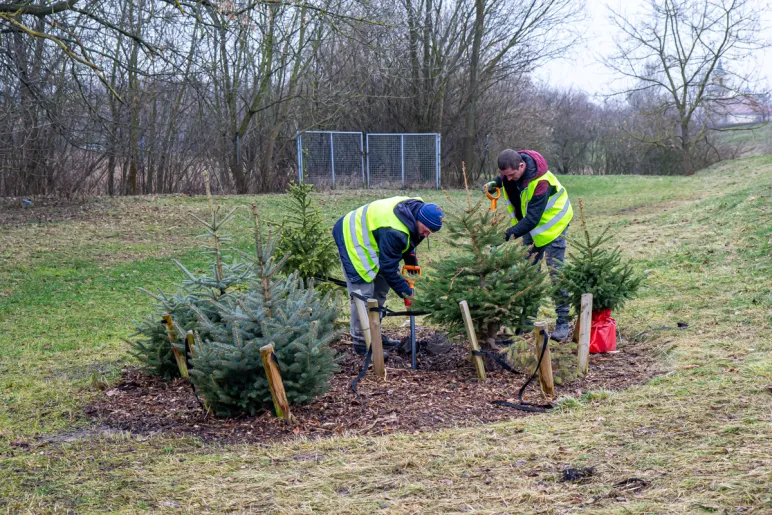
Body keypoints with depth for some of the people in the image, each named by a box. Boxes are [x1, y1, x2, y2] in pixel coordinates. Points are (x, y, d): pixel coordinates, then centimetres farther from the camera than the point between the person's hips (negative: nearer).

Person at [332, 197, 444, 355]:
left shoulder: (415, 209, -9)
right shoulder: (394, 232, -37)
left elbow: (409, 241, 12)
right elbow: (388, 267, -27)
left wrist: (412, 262, 0)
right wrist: (406, 292, -18)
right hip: (352, 239, -10)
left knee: (381, 289, 12)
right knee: (363, 293, -14)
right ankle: (360, 342, -6)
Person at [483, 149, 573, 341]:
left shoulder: (540, 182, -36)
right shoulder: (510, 168, -15)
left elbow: (532, 219, -38)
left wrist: (509, 234, -46)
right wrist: (495, 184, -8)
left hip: (551, 223, -7)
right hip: (529, 224, 7)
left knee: (556, 273, -8)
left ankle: (563, 322, -3)